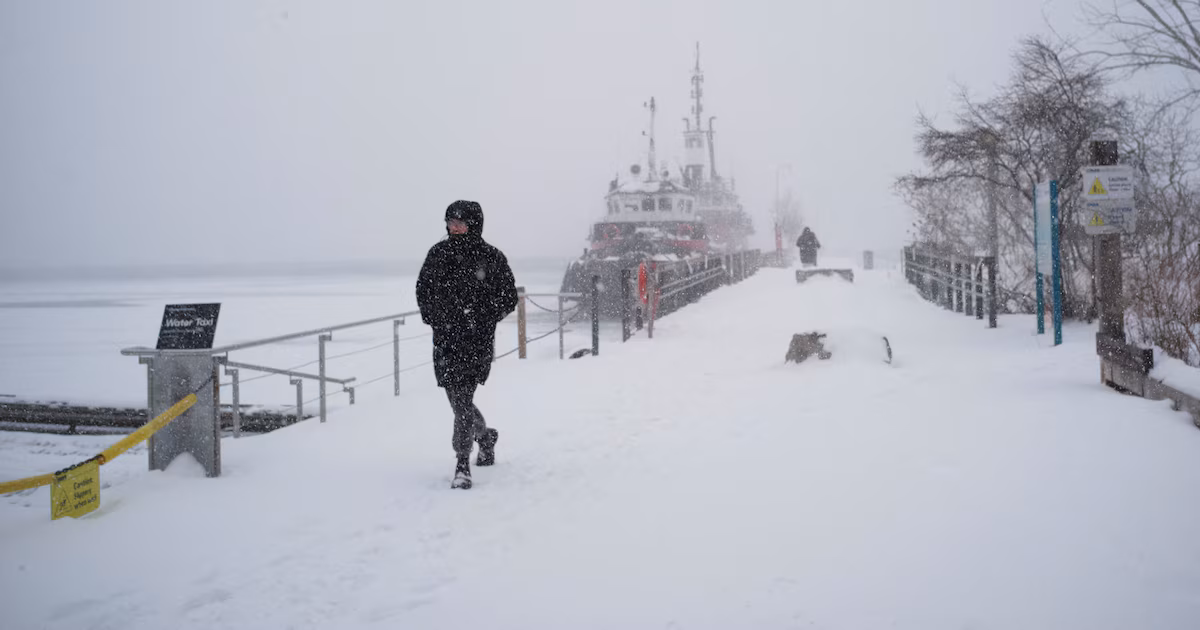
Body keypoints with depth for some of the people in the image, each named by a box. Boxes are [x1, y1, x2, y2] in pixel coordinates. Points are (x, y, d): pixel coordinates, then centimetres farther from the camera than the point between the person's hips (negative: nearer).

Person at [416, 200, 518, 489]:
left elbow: (509, 298, 2)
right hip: (445, 338, 5)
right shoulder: (438, 253, 7)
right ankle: (485, 436, 39)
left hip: (477, 339, -4)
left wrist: (482, 320, -7)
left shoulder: (491, 257, -3)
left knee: (462, 397, -13)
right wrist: (432, 317, 6)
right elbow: (423, 288, 19)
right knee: (458, 398, 11)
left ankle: (463, 464, -6)